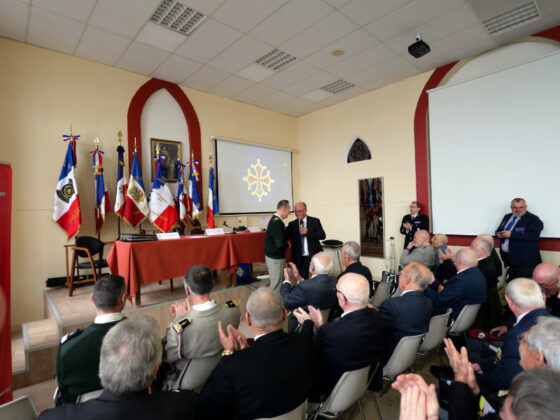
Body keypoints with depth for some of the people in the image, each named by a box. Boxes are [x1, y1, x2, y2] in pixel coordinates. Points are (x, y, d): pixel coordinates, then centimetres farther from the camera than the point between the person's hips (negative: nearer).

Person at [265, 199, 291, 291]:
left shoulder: (275, 220, 10)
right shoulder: (277, 222, -22)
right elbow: (280, 243, -26)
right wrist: (288, 245, -7)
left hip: (274, 256, 10)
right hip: (275, 258, -10)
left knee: (278, 282, 19)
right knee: (276, 285, 0)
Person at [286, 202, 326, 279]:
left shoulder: (315, 221, 0)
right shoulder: (292, 224, 7)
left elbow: (322, 235, -9)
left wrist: (307, 232, -18)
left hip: (314, 256, -2)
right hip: (299, 258, 2)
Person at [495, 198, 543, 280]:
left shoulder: (533, 219, -8)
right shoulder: (507, 217, 14)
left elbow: (533, 235, -22)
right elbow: (499, 230, 23)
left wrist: (511, 234, -23)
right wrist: (498, 233, -1)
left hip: (525, 260, -6)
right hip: (508, 258, 7)